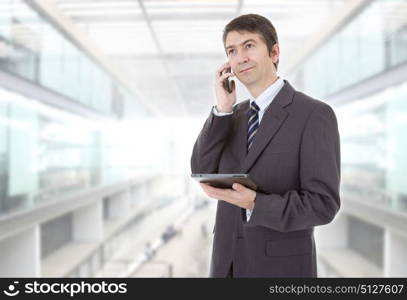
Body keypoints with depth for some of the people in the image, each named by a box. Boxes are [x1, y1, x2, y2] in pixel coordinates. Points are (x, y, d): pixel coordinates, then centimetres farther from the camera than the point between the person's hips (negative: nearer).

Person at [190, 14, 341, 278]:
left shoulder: (315, 114, -11)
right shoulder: (235, 115, 10)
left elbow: (323, 204, -16)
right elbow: (203, 172, -2)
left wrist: (254, 204, -27)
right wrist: (222, 109, -10)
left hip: (281, 267, -5)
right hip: (228, 263, 6)